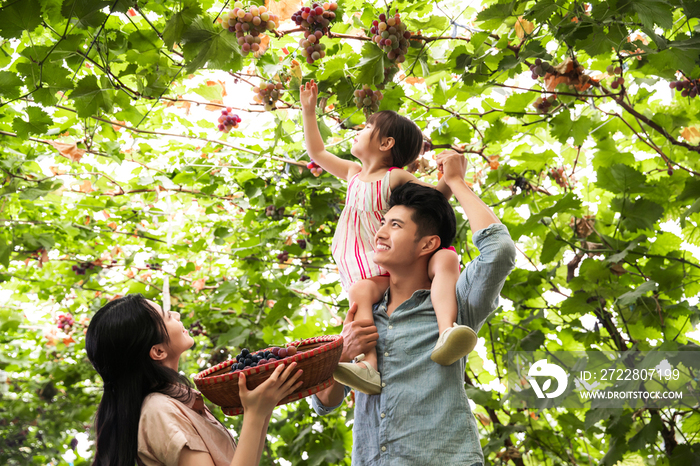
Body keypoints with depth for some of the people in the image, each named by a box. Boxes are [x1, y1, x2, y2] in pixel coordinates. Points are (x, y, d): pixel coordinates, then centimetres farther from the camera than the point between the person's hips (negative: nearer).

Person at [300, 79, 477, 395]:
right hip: (370, 271, 3)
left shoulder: (396, 178, 3)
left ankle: (446, 334, -55)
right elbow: (317, 152, 33)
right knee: (360, 291, -33)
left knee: (446, 259, -34)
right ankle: (369, 366, -54)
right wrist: (308, 111, 33)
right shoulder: (354, 174, 21)